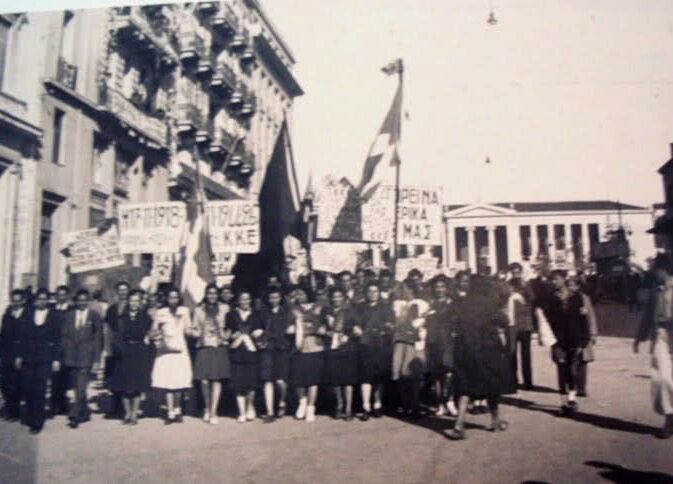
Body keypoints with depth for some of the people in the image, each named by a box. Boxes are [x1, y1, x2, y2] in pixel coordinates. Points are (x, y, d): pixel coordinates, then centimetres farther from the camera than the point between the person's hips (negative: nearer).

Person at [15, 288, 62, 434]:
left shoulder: (54, 316, 3)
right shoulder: (28, 314, 8)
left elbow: (57, 339, 1)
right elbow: (22, 336, 8)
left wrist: (56, 359, -3)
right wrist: (19, 356, 3)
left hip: (45, 359, -2)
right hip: (28, 357, 3)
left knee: (39, 390, -4)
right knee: (27, 388, 3)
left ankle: (37, 422, 4)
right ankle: (30, 417, 23)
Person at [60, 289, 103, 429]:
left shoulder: (94, 316, 3)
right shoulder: (68, 316, 9)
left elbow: (98, 338, 4)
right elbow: (64, 337, 9)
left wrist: (96, 358, -1)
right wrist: (64, 355, 2)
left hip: (86, 358, -3)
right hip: (71, 357, 3)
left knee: (80, 387, -11)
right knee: (75, 388, 11)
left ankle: (74, 415, -7)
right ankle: (85, 413, 24)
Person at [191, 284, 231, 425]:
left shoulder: (224, 308, 9)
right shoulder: (199, 310, 12)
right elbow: (193, 329, 16)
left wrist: (227, 335, -4)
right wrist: (195, 333, -5)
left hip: (219, 347, -1)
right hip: (204, 347, 1)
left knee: (217, 379, -6)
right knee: (204, 380, -4)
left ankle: (213, 412, -1)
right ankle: (207, 408, 20)